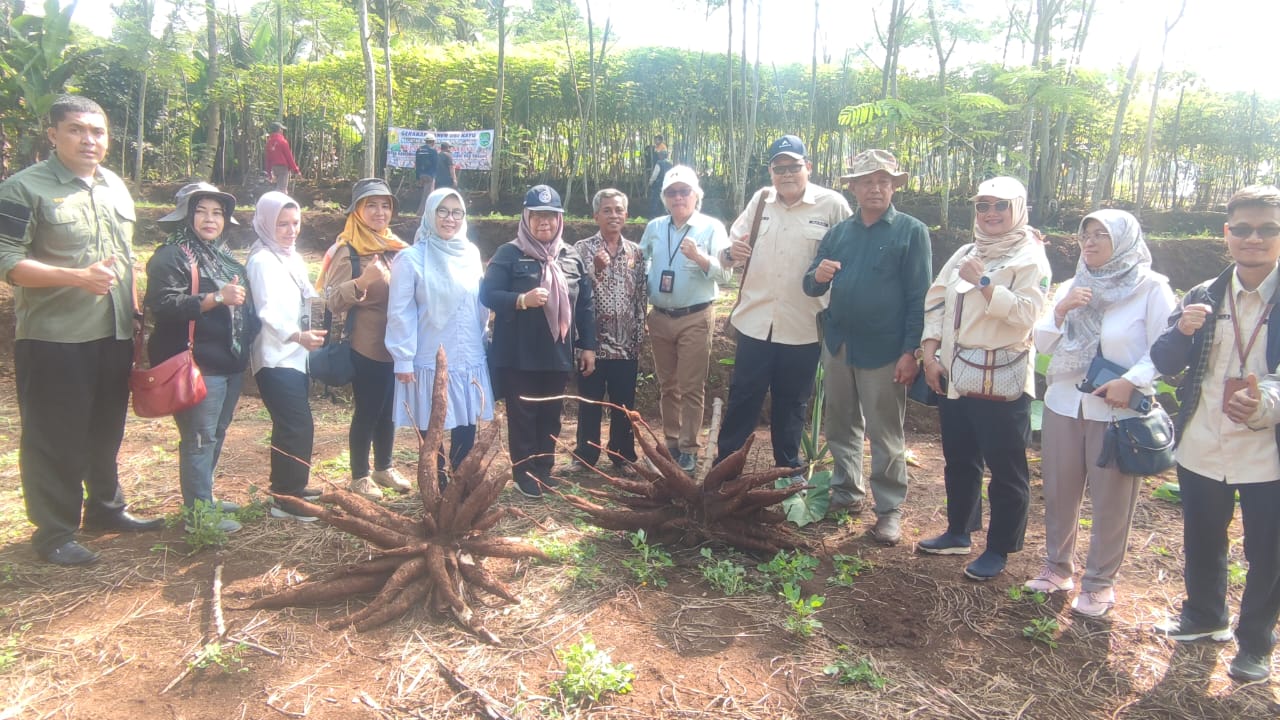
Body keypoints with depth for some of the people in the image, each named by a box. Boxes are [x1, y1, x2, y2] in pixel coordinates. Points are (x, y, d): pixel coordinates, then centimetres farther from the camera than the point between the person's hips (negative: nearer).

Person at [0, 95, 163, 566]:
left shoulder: (116, 187, 13)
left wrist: (134, 312, 15)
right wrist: (78, 277, -26)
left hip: (113, 335, 6)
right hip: (53, 338, -6)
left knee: (106, 431, 17)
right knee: (55, 439, 3)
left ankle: (105, 507, 33)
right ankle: (54, 531, 15)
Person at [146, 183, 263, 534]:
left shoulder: (222, 255, 20)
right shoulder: (172, 256, -8)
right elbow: (164, 305, -22)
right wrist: (216, 298, -28)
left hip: (229, 362, 9)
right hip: (198, 366, -9)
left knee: (216, 433, 16)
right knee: (199, 438, -5)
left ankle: (205, 497, 29)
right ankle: (199, 512, 2)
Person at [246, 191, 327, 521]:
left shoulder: (293, 258, 17)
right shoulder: (263, 260, -10)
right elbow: (269, 311, -21)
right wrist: (297, 336, -35)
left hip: (294, 356, 9)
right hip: (275, 358, -9)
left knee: (290, 427, 15)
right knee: (299, 427, -11)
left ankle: (288, 489, 26)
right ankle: (287, 499, -3)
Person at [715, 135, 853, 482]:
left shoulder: (832, 205, -4)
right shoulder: (760, 200, 7)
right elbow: (734, 245, 10)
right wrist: (731, 253, -12)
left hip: (803, 326, -2)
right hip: (755, 320, 2)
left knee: (792, 402, 13)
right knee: (743, 397, 9)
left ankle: (789, 469, 31)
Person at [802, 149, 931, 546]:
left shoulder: (912, 232, -3)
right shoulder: (838, 233, 10)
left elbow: (919, 297, -8)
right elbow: (812, 287, 10)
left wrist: (910, 351, -14)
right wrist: (817, 277, -14)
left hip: (884, 350, -5)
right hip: (838, 344, 5)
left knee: (885, 434, 2)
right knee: (840, 425, 15)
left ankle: (890, 509, 13)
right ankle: (847, 490, 31)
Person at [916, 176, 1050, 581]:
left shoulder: (1030, 258, -5)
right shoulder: (965, 254, 14)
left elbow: (1026, 313, -18)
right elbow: (936, 301, 11)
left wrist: (983, 282, -22)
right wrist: (930, 352, 1)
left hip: (1002, 380, -6)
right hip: (955, 376, 7)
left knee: (1005, 469, 3)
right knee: (959, 461, 17)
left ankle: (999, 550, 16)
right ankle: (958, 533, 33)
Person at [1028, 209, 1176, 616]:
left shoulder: (1151, 288, -5)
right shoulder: (1069, 288, 10)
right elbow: (1042, 345, 9)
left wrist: (1131, 381, -21)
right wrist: (1060, 313, -7)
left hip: (1119, 411, -4)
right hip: (1062, 405, 5)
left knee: (1112, 500, 4)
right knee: (1059, 492, 11)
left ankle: (1100, 582, 18)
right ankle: (1057, 567, 28)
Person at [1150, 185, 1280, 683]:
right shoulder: (1203, 297, 3)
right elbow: (1164, 364, 2)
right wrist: (1182, 331, -18)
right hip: (1201, 450, 4)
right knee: (1201, 543, 20)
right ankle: (1204, 616, 44)